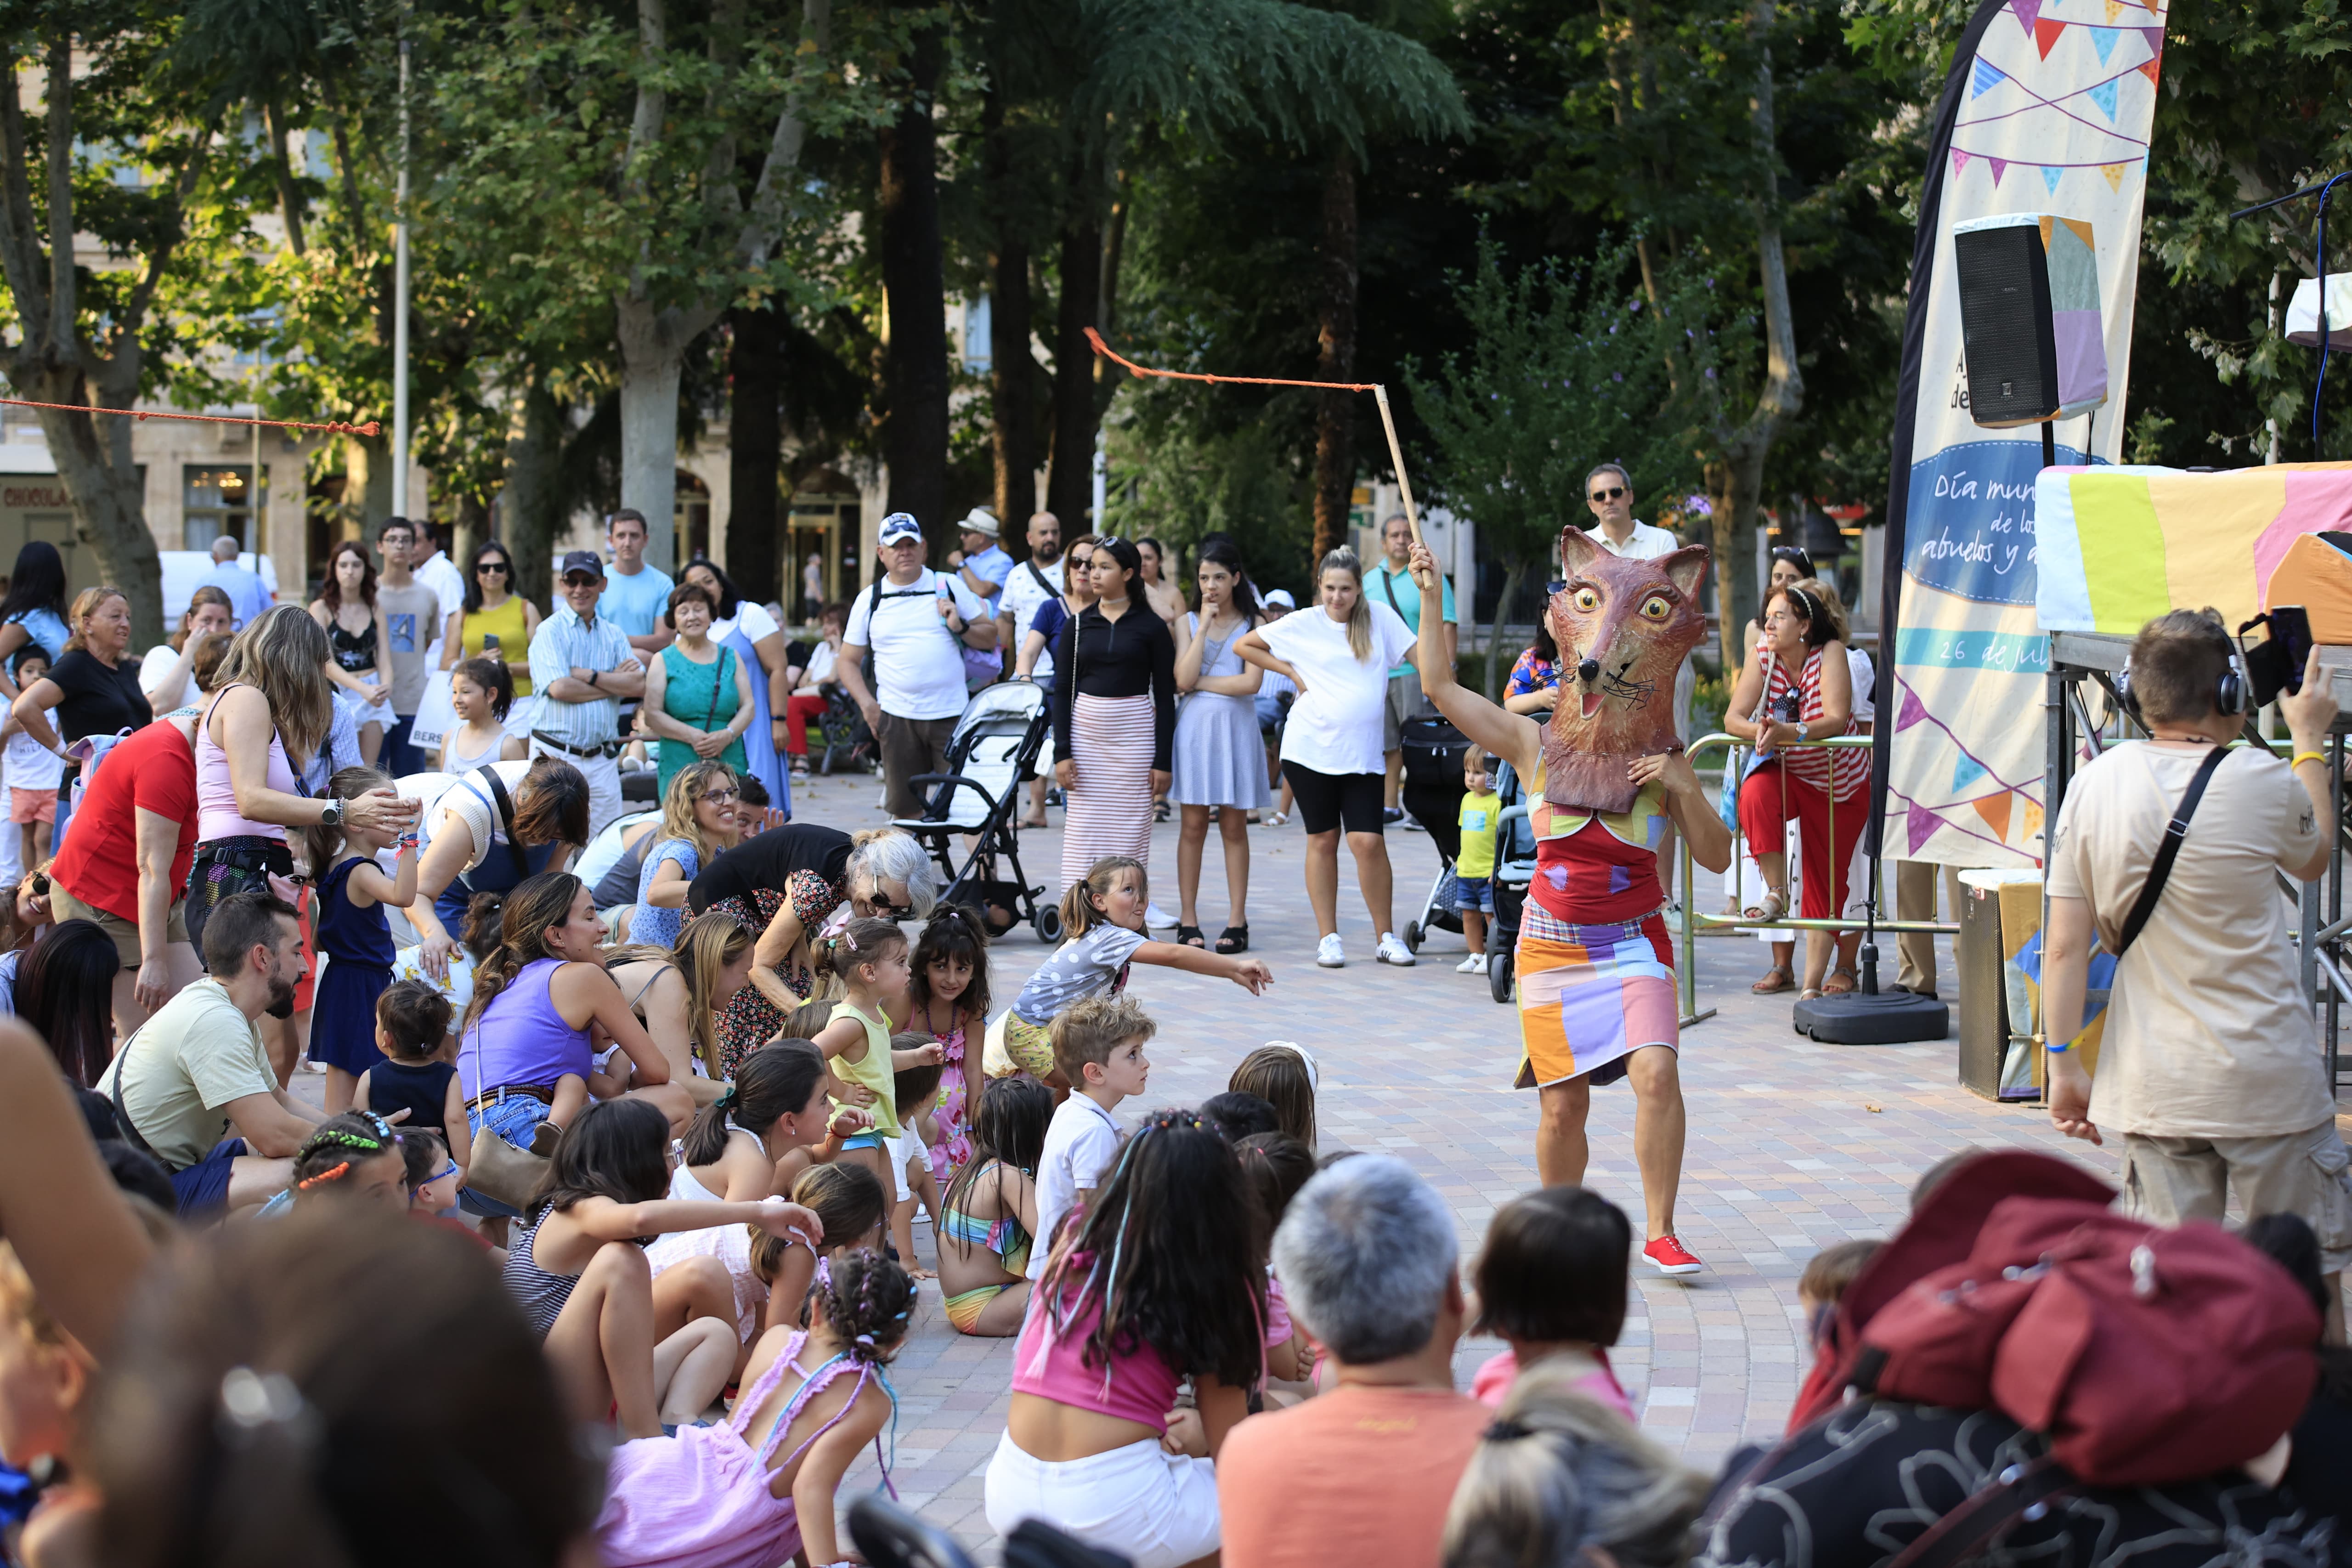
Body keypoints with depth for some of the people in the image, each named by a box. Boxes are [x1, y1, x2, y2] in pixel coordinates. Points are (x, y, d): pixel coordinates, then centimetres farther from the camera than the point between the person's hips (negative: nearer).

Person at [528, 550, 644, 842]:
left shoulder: (615, 635, 13)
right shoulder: (550, 631, -1)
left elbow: (639, 685, -1)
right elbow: (559, 688, -15)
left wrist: (588, 675, -10)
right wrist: (615, 682, -5)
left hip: (603, 761, 4)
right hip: (556, 755, -4)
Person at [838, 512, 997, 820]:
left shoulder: (950, 586, 7)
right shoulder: (869, 600, 8)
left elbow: (990, 638, 11)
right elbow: (849, 661, 11)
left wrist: (961, 627, -9)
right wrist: (867, 705, -3)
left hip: (951, 714, -1)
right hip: (897, 718, 1)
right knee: (905, 807, 4)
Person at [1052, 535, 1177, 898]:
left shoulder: (1151, 627, 0)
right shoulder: (1077, 626, 6)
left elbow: (1165, 697, 0)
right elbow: (1061, 691, 6)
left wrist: (1162, 760, -4)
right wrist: (1062, 753, -3)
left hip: (1134, 732, -2)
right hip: (1085, 730, 2)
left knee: (1130, 827, -1)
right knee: (1082, 828, 0)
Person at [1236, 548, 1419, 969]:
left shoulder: (1380, 619, 5)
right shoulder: (1304, 624, 3)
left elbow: (1426, 661, 2)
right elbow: (1244, 645, 10)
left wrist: (1433, 607, -9)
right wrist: (1292, 671, 4)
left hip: (1362, 753, 0)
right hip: (1310, 747, 0)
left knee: (1368, 841, -9)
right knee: (1322, 839, 5)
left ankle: (1387, 937, 5)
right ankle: (1328, 938, 13)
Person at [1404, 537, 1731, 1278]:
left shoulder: (1663, 759, -1)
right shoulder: (1534, 745, -1)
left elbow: (1716, 857, -1)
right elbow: (1439, 685, 0)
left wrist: (1684, 789, -16)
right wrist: (1432, 597, -3)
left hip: (1635, 944, -1)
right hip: (1552, 944, 1)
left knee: (1656, 1072, -21)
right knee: (1563, 1104, 0)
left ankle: (1661, 1233, -11)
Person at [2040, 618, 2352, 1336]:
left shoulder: (2094, 785, -2)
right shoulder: (2261, 781, -10)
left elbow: (2065, 945, -1)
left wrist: (2064, 1062, 7)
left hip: (2154, 1084, 3)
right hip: (2268, 1081, -3)